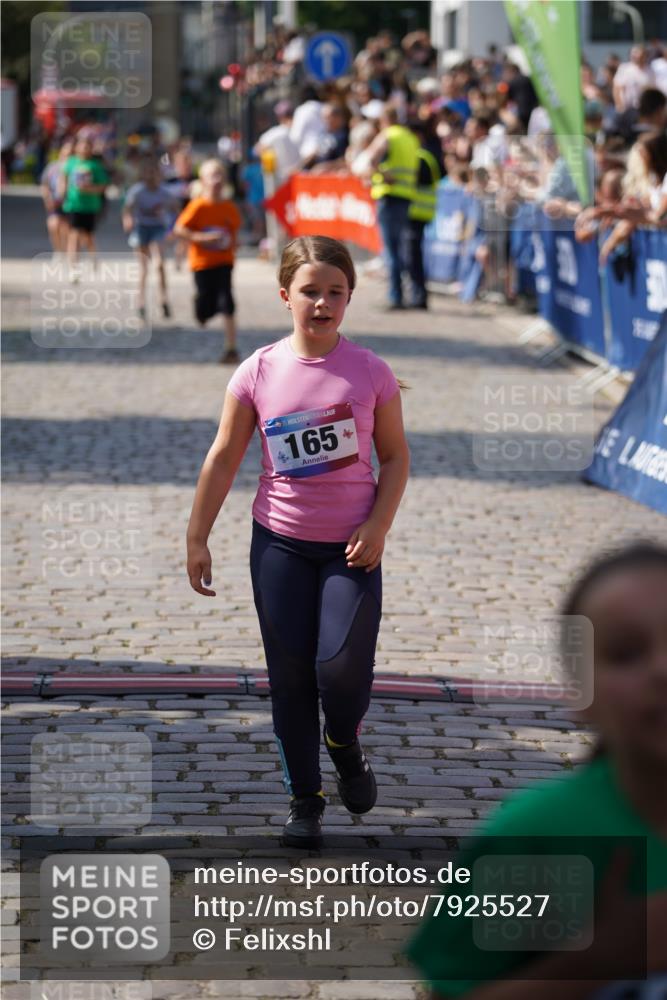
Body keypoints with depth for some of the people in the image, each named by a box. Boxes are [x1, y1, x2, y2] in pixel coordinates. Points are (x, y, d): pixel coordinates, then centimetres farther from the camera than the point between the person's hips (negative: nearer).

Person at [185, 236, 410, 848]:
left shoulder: (370, 372, -6)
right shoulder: (259, 372, -5)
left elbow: (395, 456, 2)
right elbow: (224, 459, 1)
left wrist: (378, 526, -11)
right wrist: (198, 539, 2)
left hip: (351, 546, -1)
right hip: (281, 544, 1)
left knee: (343, 666, -13)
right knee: (290, 675, 3)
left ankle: (346, 745, 21)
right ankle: (305, 799, 18)